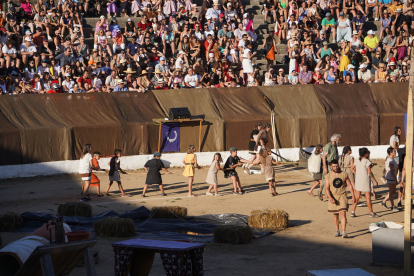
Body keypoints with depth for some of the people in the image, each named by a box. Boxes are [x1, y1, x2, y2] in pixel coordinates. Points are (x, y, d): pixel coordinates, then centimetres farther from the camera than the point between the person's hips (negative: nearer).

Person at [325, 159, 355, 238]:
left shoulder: (344, 174, -1)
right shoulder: (328, 176, -2)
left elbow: (349, 185, 3)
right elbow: (326, 188, -7)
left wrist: (353, 196, -3)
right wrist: (330, 198, -20)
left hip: (342, 196, -1)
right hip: (333, 196, 1)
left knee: (343, 213, -13)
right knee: (335, 214, 11)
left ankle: (344, 232, -18)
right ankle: (337, 231, 24)